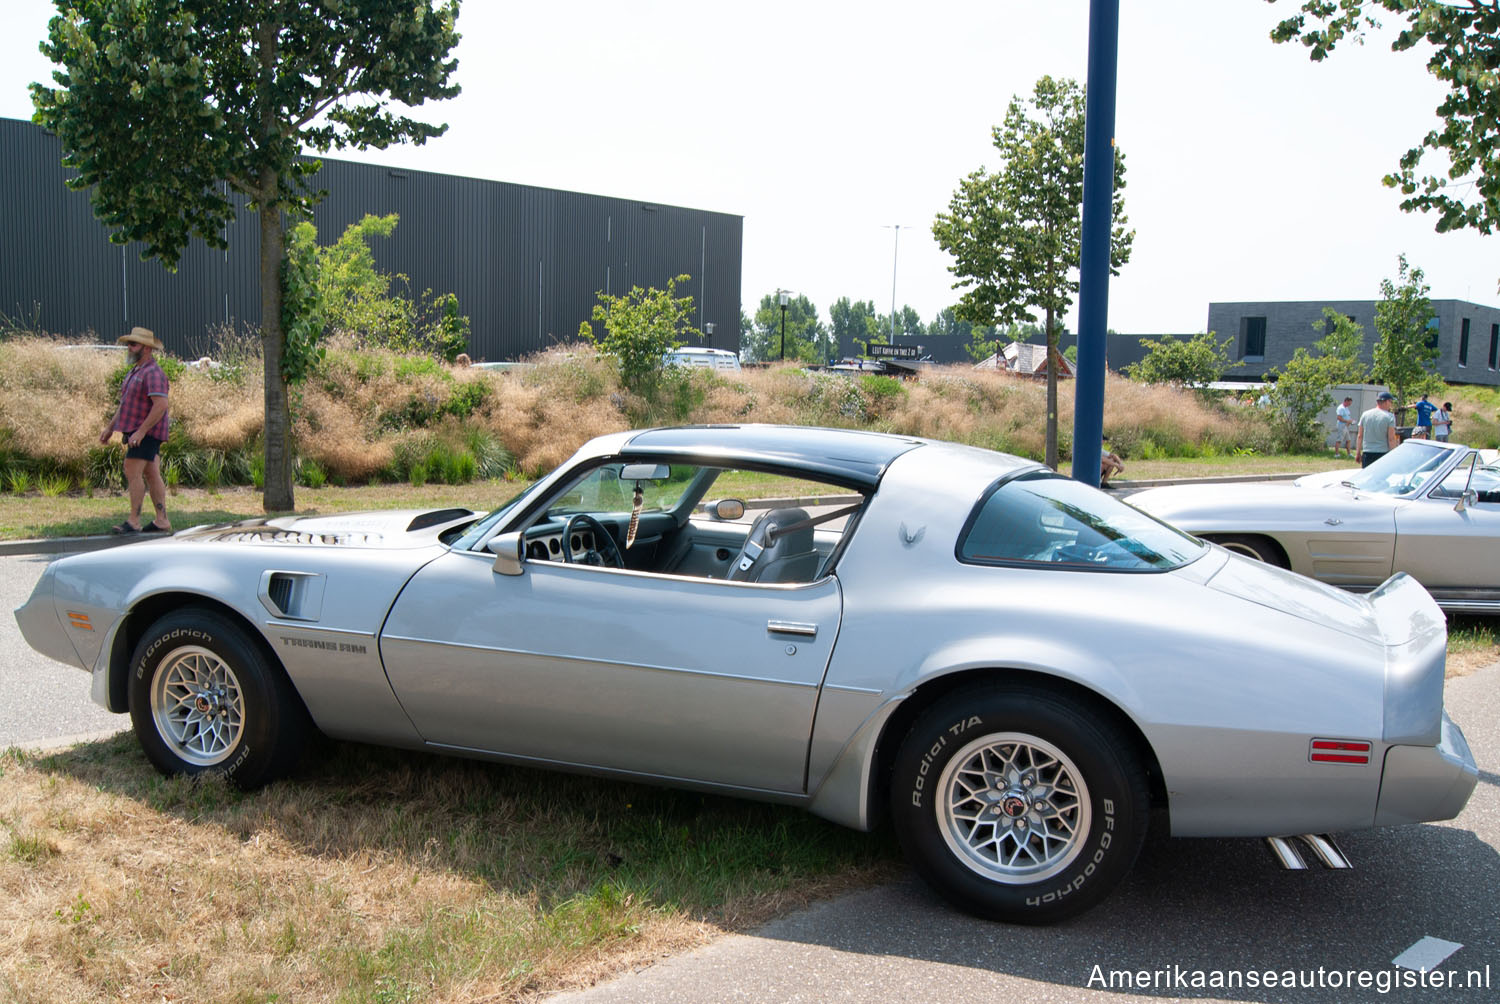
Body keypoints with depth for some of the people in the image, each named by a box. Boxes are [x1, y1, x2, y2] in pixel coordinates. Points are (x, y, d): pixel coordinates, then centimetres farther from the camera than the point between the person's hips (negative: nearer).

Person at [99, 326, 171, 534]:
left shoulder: (153, 373, -15)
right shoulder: (135, 372, 18)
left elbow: (161, 405, -24)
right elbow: (126, 404, 25)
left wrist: (141, 431, -26)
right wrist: (110, 427, 21)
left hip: (146, 433, -10)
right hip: (138, 432, 10)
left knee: (133, 472, -13)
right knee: (151, 475, 8)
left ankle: (133, 522, -12)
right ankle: (162, 521, 9)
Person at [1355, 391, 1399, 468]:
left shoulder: (1365, 415, 7)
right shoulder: (1389, 417, -5)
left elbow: (1360, 436, 9)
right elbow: (1391, 439, -8)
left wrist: (1358, 453, 14)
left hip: (1367, 454, 4)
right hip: (1383, 453, -4)